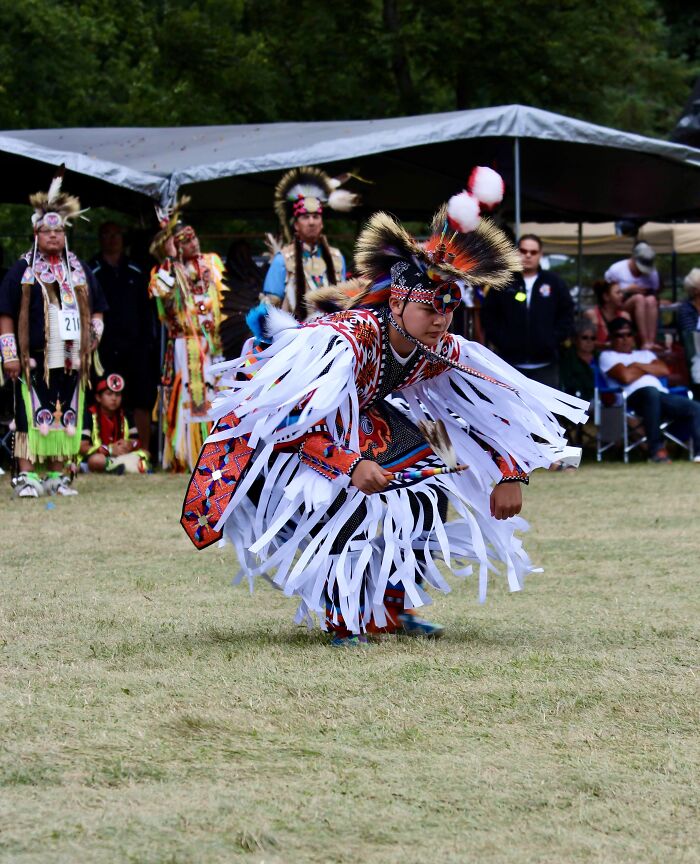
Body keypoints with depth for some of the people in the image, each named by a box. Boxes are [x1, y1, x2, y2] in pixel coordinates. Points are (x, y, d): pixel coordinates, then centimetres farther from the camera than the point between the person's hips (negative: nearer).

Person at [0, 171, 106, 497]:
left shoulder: (79, 271, 15)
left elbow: (96, 309, 24)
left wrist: (94, 333, 6)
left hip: (70, 360, 4)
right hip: (33, 360, -4)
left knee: (66, 418, 5)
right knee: (32, 416, -9)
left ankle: (57, 476, 12)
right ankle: (27, 476, -9)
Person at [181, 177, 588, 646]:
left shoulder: (442, 352, -15)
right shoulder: (348, 342, -37)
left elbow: (497, 405, -2)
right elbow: (295, 422, -41)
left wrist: (511, 476, -8)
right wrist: (352, 466, -51)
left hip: (356, 425, 8)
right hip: (283, 433, -8)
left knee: (433, 492, 0)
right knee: (349, 499, -31)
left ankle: (394, 607, 11)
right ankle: (342, 620, -15)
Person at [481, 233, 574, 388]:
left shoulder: (555, 283, 4)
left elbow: (567, 315, 7)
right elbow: (488, 315, 6)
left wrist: (553, 340, -4)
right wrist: (500, 341, -4)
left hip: (545, 364, 0)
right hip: (511, 362, 0)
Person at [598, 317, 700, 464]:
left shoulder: (644, 354, 35)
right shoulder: (607, 356, 16)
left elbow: (664, 370, 16)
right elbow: (626, 377, -3)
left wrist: (639, 366, 7)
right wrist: (648, 368, 14)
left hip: (662, 395, 7)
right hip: (634, 396, -7)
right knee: (651, 392, -42)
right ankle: (657, 449, -40)